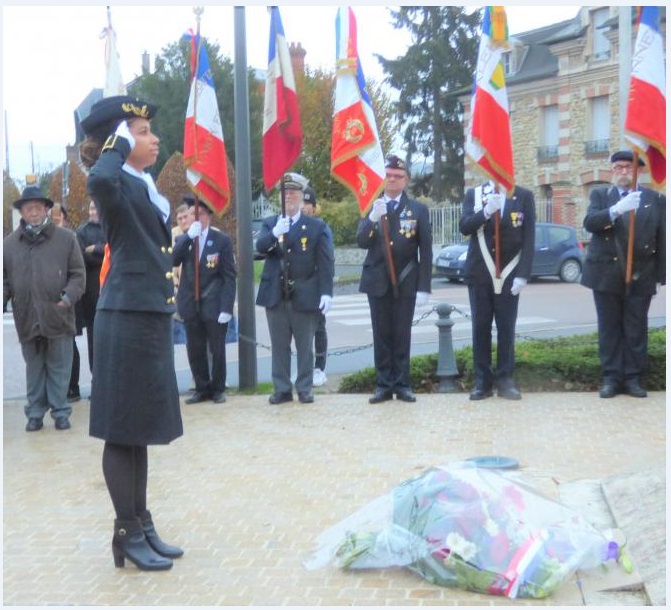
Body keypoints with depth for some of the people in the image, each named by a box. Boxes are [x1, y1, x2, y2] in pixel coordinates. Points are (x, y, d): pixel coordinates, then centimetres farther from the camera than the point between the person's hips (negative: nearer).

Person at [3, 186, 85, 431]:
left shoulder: (66, 238, 3)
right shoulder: (10, 243, 8)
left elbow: (77, 274, 3)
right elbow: (5, 279, 11)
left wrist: (69, 297, -10)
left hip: (58, 317, -2)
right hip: (27, 318, 2)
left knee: (59, 368, 6)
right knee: (34, 369, 10)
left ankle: (61, 412, 16)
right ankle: (35, 413, 19)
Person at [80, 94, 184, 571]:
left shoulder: (144, 185, 16)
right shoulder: (117, 185, -11)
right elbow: (99, 179, -37)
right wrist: (119, 143, -21)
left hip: (151, 316, 9)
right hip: (128, 318, -9)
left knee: (140, 428, 14)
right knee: (123, 429, 0)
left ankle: (143, 524, 24)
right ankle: (128, 534, 10)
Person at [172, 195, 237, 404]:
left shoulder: (222, 240, -3)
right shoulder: (183, 240, 8)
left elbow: (230, 277, -5)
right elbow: (172, 261, -10)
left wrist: (226, 308, -12)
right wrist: (188, 237, -18)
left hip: (214, 306, -3)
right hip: (191, 306, 3)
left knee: (217, 350, 4)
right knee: (195, 351, 7)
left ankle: (218, 389, 19)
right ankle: (202, 388, 20)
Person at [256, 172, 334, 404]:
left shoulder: (317, 226, 3)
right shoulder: (269, 224, 10)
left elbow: (326, 262, -2)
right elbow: (260, 247, -8)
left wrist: (326, 292, -12)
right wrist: (274, 233, -28)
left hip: (305, 295, -2)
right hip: (276, 295, 2)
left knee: (305, 346, 5)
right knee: (279, 346, 7)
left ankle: (305, 389, 14)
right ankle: (282, 389, 14)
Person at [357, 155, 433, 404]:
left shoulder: (418, 209, 2)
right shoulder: (370, 207, 7)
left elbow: (425, 251, 0)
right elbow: (362, 242, -5)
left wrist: (424, 287, -6)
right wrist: (373, 218, -22)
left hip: (406, 282, -1)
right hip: (377, 281, 1)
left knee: (402, 335, 2)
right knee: (381, 335, 4)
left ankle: (402, 384, 10)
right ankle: (383, 385, 9)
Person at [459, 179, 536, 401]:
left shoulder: (524, 196, 3)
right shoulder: (473, 194, 7)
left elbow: (529, 237, -2)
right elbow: (464, 227, -6)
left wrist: (523, 274, -10)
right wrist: (486, 212, -23)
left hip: (509, 274, -1)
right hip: (479, 273, 1)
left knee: (506, 328, 1)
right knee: (480, 328, 2)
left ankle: (505, 379, 8)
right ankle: (483, 381, 8)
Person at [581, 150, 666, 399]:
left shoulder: (656, 199, 6)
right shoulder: (600, 195, 6)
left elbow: (662, 240, 5)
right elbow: (589, 223, -12)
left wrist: (661, 275, 2)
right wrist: (617, 210, -29)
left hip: (640, 276, 0)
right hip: (606, 274, 0)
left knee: (636, 330, 3)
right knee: (609, 329, 4)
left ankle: (633, 378, 11)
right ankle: (611, 378, 10)